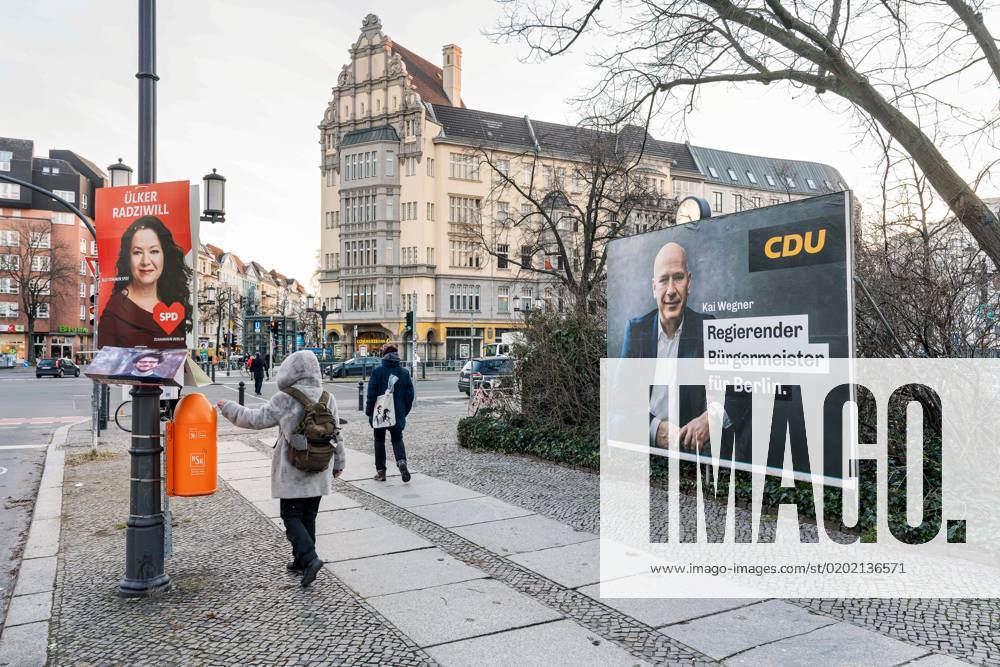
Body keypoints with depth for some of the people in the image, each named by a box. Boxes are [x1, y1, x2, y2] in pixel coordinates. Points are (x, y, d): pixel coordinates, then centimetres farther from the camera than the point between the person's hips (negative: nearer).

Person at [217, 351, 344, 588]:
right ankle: (301, 560, 25)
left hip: (293, 473, -5)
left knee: (291, 516, 4)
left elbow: (255, 419, -7)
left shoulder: (284, 399, -15)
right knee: (308, 516, 16)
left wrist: (228, 407, 8)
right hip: (319, 472, 5)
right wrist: (338, 462, 20)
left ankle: (309, 558, -12)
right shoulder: (328, 398, 0)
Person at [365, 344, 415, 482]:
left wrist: (369, 412, 0)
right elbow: (410, 395, 3)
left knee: (379, 441, 11)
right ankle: (401, 461, -12)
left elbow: (371, 395, -10)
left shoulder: (377, 372, -10)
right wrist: (404, 411, 13)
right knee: (397, 439, 14)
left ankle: (380, 471, 12)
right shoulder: (404, 373, 0)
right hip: (398, 414, 2)